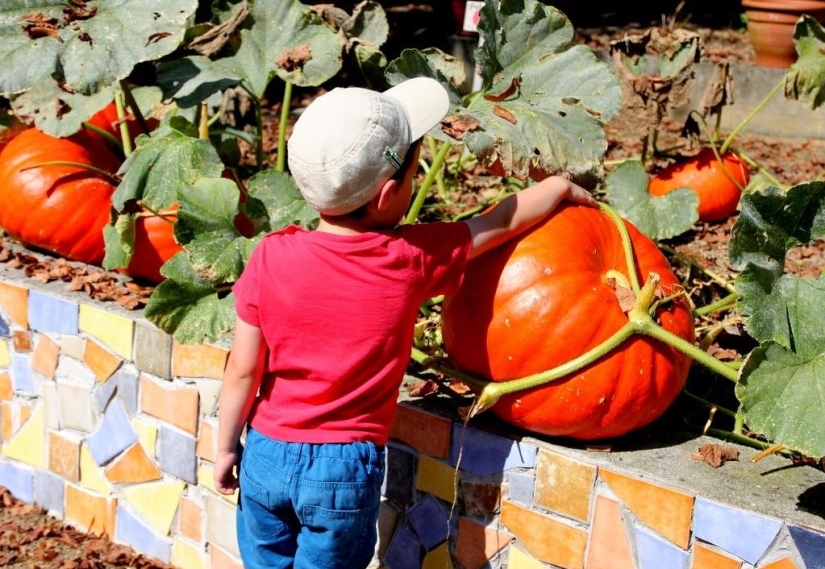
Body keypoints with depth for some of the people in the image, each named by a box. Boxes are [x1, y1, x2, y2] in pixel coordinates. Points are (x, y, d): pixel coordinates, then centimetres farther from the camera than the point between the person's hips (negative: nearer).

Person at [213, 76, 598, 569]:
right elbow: (503, 223, 1)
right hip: (345, 468, -2)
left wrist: (227, 448, 6)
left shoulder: (273, 257, -14)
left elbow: (244, 370, -7)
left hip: (267, 454, 2)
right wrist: (560, 187, 19)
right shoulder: (412, 258, -15)